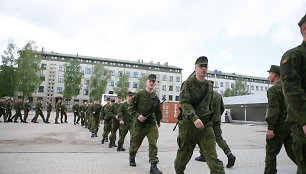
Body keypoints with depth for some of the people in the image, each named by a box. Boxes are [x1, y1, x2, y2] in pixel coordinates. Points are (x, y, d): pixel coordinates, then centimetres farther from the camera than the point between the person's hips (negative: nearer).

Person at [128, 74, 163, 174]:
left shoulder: (156, 97, 8)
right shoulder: (139, 94, -3)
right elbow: (131, 108, -2)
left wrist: (158, 121, 32)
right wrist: (137, 116, -17)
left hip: (152, 124, 2)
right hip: (139, 124, -2)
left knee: (153, 144, -9)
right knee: (135, 143, 13)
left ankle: (153, 166, -4)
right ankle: (132, 158, 41)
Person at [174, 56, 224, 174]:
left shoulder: (209, 85, 12)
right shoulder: (188, 83, -5)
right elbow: (184, 103, -16)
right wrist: (194, 118, -29)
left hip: (206, 125, 4)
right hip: (188, 124, -3)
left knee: (212, 155, -6)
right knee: (183, 154, 12)